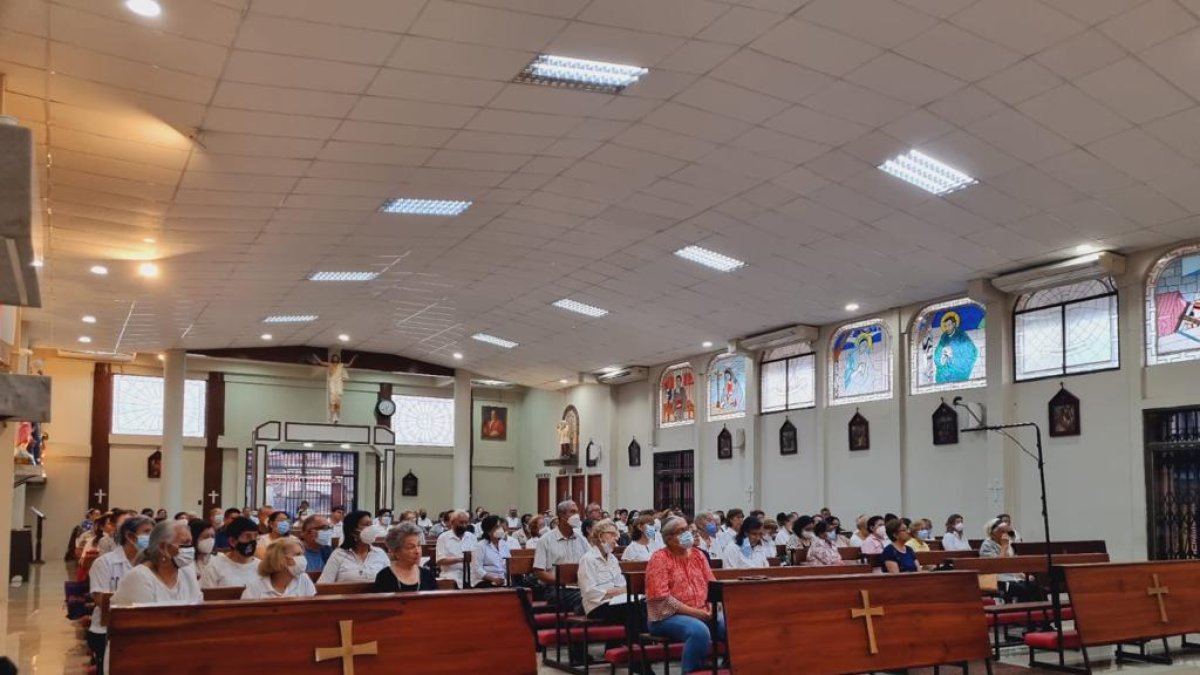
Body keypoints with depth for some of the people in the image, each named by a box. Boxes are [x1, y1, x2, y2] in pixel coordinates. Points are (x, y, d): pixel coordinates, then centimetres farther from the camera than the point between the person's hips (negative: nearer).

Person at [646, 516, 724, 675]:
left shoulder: (698, 555, 13)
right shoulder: (660, 558, -8)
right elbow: (661, 598, -16)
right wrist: (693, 611, -18)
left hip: (702, 613, 6)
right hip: (668, 616, -6)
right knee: (699, 631, -35)